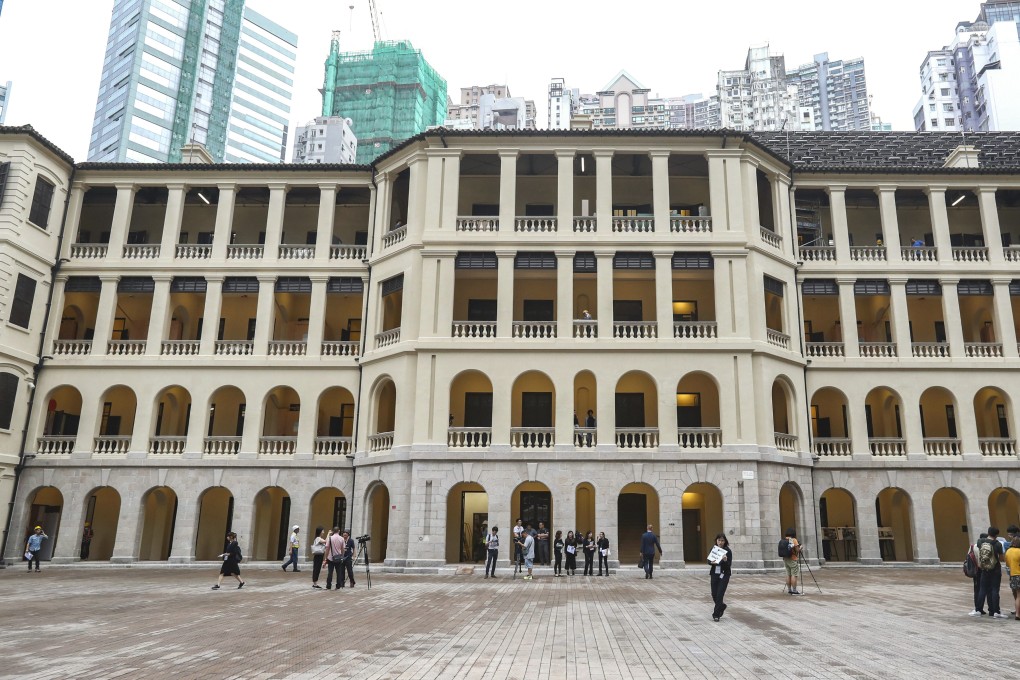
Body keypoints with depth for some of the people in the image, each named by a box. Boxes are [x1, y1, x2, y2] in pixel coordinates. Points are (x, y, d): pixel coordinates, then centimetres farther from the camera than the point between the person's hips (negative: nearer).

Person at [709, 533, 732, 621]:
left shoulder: (728, 551, -8)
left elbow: (729, 564, -11)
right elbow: (708, 560, 5)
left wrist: (725, 560, -32)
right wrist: (712, 562, -17)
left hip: (724, 575, -4)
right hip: (714, 574, 4)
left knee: (719, 594, -9)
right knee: (714, 594, 8)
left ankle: (716, 614, 2)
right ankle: (722, 606, 38)